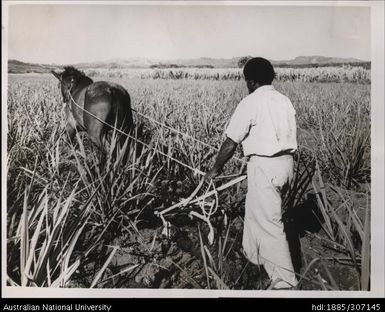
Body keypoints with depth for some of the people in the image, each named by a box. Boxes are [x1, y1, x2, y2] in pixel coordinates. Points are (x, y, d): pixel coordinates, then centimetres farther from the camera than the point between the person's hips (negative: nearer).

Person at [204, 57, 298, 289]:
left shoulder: (250, 103, -11)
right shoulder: (285, 100, 9)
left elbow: (231, 142, -9)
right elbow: (291, 135, 13)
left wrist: (216, 169, 4)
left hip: (265, 166, -8)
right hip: (286, 162, 8)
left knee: (270, 223, -1)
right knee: (255, 211, 25)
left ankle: (286, 281, 3)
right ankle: (253, 256, 43)